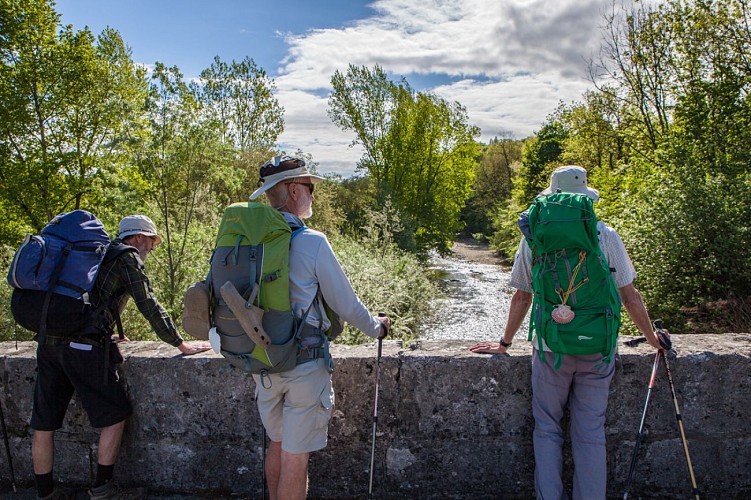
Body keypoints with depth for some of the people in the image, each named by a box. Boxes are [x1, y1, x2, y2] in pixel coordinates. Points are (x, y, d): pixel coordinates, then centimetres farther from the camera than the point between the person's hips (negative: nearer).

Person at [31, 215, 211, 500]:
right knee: (114, 416, 5)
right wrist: (181, 345, -1)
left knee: (44, 423, 13)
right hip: (85, 347, -8)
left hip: (49, 341, 9)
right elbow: (149, 307, -5)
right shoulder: (128, 258, 1)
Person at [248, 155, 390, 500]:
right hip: (304, 365, -5)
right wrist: (376, 328, 10)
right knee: (295, 455, 9)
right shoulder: (312, 242, -18)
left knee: (276, 444, 24)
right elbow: (345, 304, -9)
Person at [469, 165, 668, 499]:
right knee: (591, 434, 12)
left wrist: (504, 343, 17)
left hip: (551, 349, -1)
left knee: (547, 429, 13)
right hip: (597, 348, 1)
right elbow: (629, 296, 2)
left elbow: (522, 297, 4)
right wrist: (653, 339, 16)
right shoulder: (606, 236, -3)